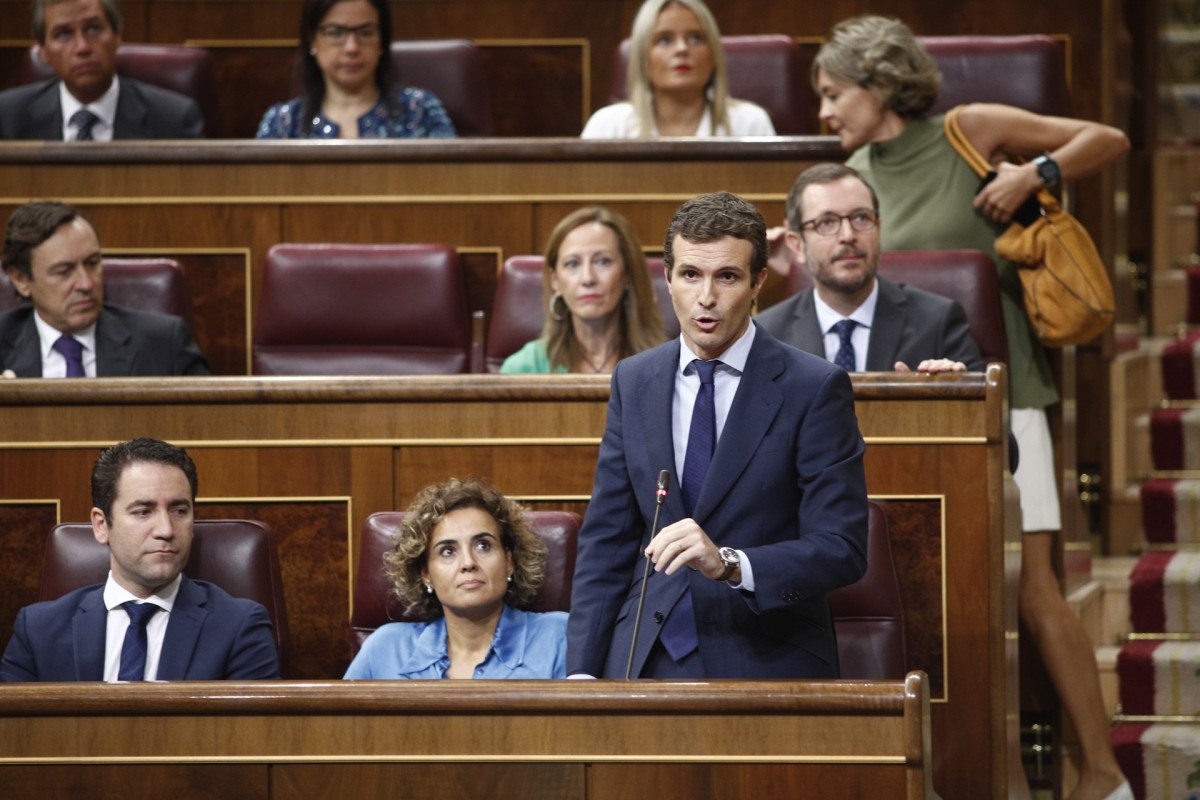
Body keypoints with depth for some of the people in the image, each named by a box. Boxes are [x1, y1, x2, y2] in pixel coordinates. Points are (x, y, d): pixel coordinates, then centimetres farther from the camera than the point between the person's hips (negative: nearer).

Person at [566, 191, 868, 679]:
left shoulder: (815, 388, -4)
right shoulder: (633, 381, 11)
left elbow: (842, 549, -11)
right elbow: (605, 541, 10)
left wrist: (728, 564, -27)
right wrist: (583, 670, -1)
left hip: (765, 663, -3)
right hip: (646, 659, 3)